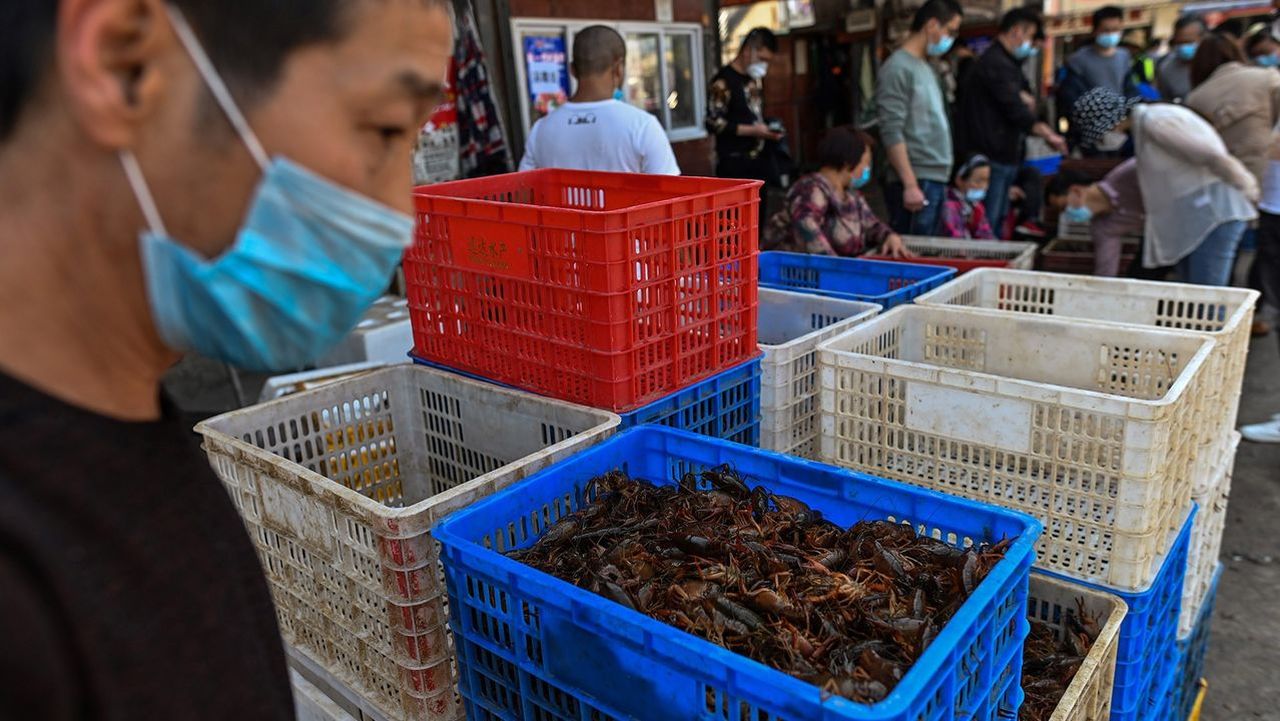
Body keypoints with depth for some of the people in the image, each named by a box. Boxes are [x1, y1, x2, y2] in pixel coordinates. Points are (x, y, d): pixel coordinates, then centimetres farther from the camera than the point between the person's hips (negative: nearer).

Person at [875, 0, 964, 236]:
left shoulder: (925, 68, 18)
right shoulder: (898, 68, -9)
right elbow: (892, 133, -16)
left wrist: (942, 179, 19)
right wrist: (910, 185, -20)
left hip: (935, 180, 9)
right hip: (916, 183, -9)